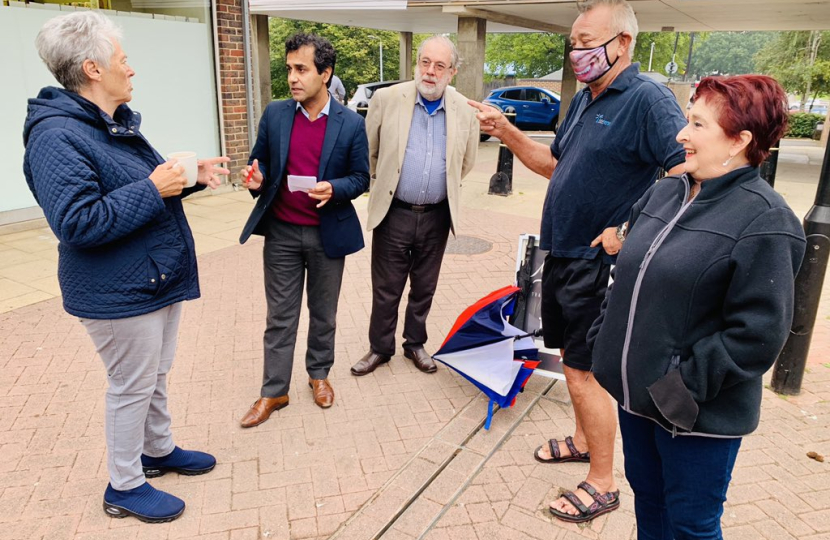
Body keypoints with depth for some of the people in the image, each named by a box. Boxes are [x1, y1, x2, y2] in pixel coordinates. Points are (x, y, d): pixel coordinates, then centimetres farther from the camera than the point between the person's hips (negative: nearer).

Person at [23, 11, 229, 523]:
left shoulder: (117, 123, 10)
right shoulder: (57, 136, -21)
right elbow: (77, 222, -28)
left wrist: (191, 176, 3)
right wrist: (153, 189, -27)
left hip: (159, 279, 9)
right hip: (119, 293, -9)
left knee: (156, 376, 22)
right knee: (132, 386, 6)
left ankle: (159, 449, 43)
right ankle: (125, 486, 26)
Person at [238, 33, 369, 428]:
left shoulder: (351, 124, -6)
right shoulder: (274, 114, 0)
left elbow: (360, 178, -2)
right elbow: (260, 161, 9)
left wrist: (334, 189, -22)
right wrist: (257, 178, -14)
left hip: (327, 234, -1)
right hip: (281, 232, 1)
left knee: (323, 313, 14)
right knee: (280, 316, 8)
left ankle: (319, 374, 35)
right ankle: (273, 392, 20)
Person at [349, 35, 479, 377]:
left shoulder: (464, 111, -1)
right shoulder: (386, 99, -8)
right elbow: (368, 153, 3)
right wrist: (384, 184, 10)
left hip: (437, 217, 2)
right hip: (393, 213, -2)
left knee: (424, 288, 15)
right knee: (386, 290, 9)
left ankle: (415, 344, 34)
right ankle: (380, 348, 27)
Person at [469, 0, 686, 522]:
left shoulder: (648, 98, -17)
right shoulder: (585, 98, 11)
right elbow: (554, 163, 18)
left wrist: (629, 231, -23)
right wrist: (505, 130, 6)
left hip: (597, 263, -9)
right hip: (562, 254, 9)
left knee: (583, 372, 0)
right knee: (573, 358, 20)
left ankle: (603, 485, 18)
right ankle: (584, 441, 41)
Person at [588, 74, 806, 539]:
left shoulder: (764, 220, -17)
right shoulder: (664, 194, 5)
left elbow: (757, 335, -20)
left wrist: (685, 385, -19)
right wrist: (602, 338, 8)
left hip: (699, 415, -6)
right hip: (636, 394, 7)